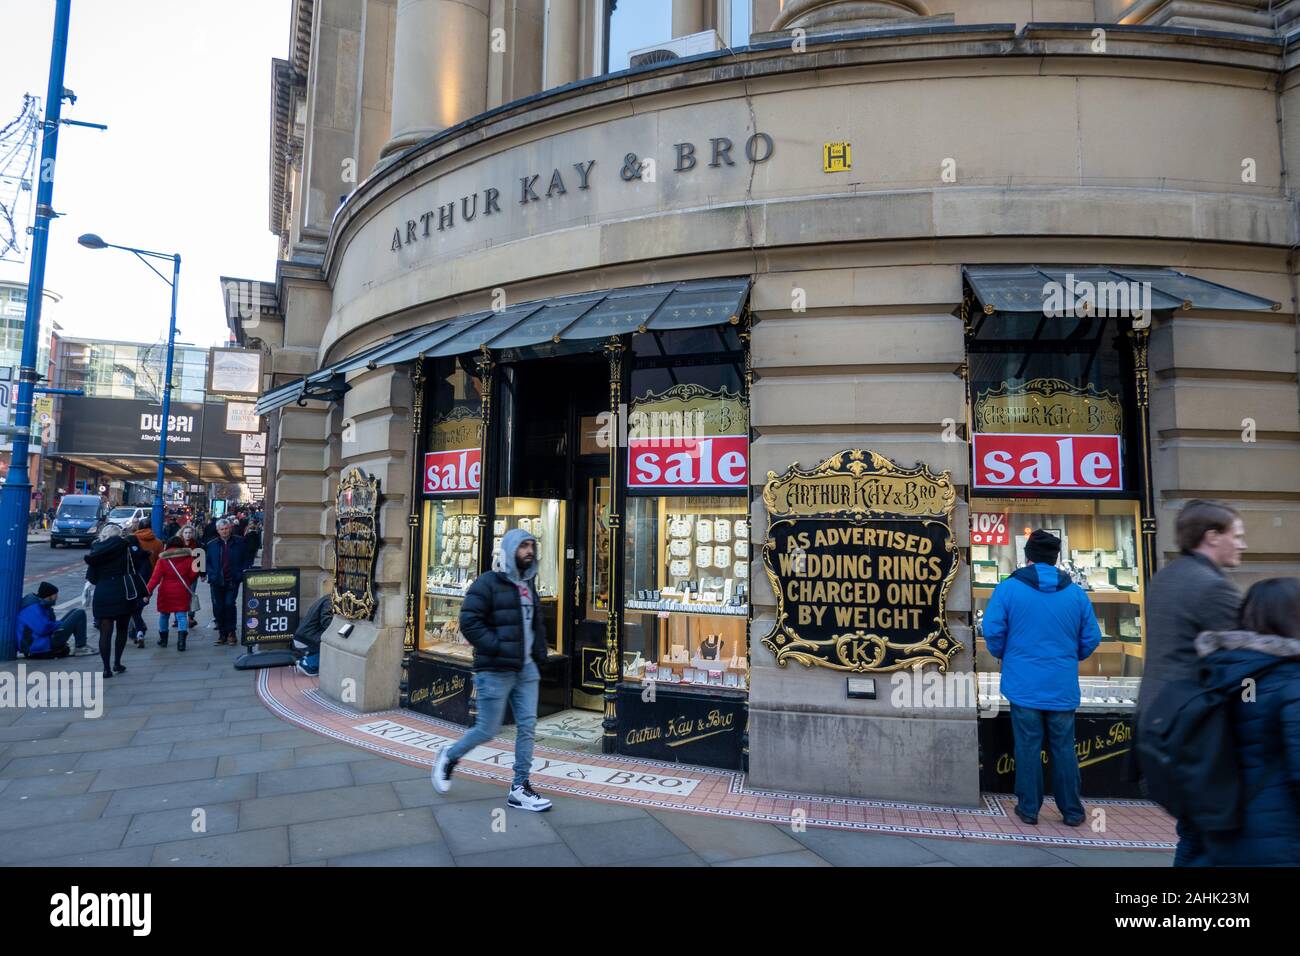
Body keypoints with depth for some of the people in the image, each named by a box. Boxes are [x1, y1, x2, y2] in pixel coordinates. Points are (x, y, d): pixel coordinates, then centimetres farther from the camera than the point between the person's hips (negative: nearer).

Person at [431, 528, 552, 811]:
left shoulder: (528, 585, 13)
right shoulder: (488, 583, -11)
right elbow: (469, 623, -17)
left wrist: (539, 656, 13)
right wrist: (499, 649, -21)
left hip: (526, 670, 7)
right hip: (496, 671, -7)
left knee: (527, 727, 5)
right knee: (487, 730, 2)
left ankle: (520, 789, 15)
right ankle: (449, 757, 30)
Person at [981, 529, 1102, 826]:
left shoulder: (1008, 588, -8)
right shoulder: (1075, 593, 0)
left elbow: (993, 630, -10)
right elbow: (1091, 638, 3)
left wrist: (1003, 656, 10)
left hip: (1023, 685, -2)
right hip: (1063, 688, 2)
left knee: (1028, 747, 7)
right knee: (1063, 748, 13)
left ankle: (1029, 809, 16)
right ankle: (1072, 811, 23)